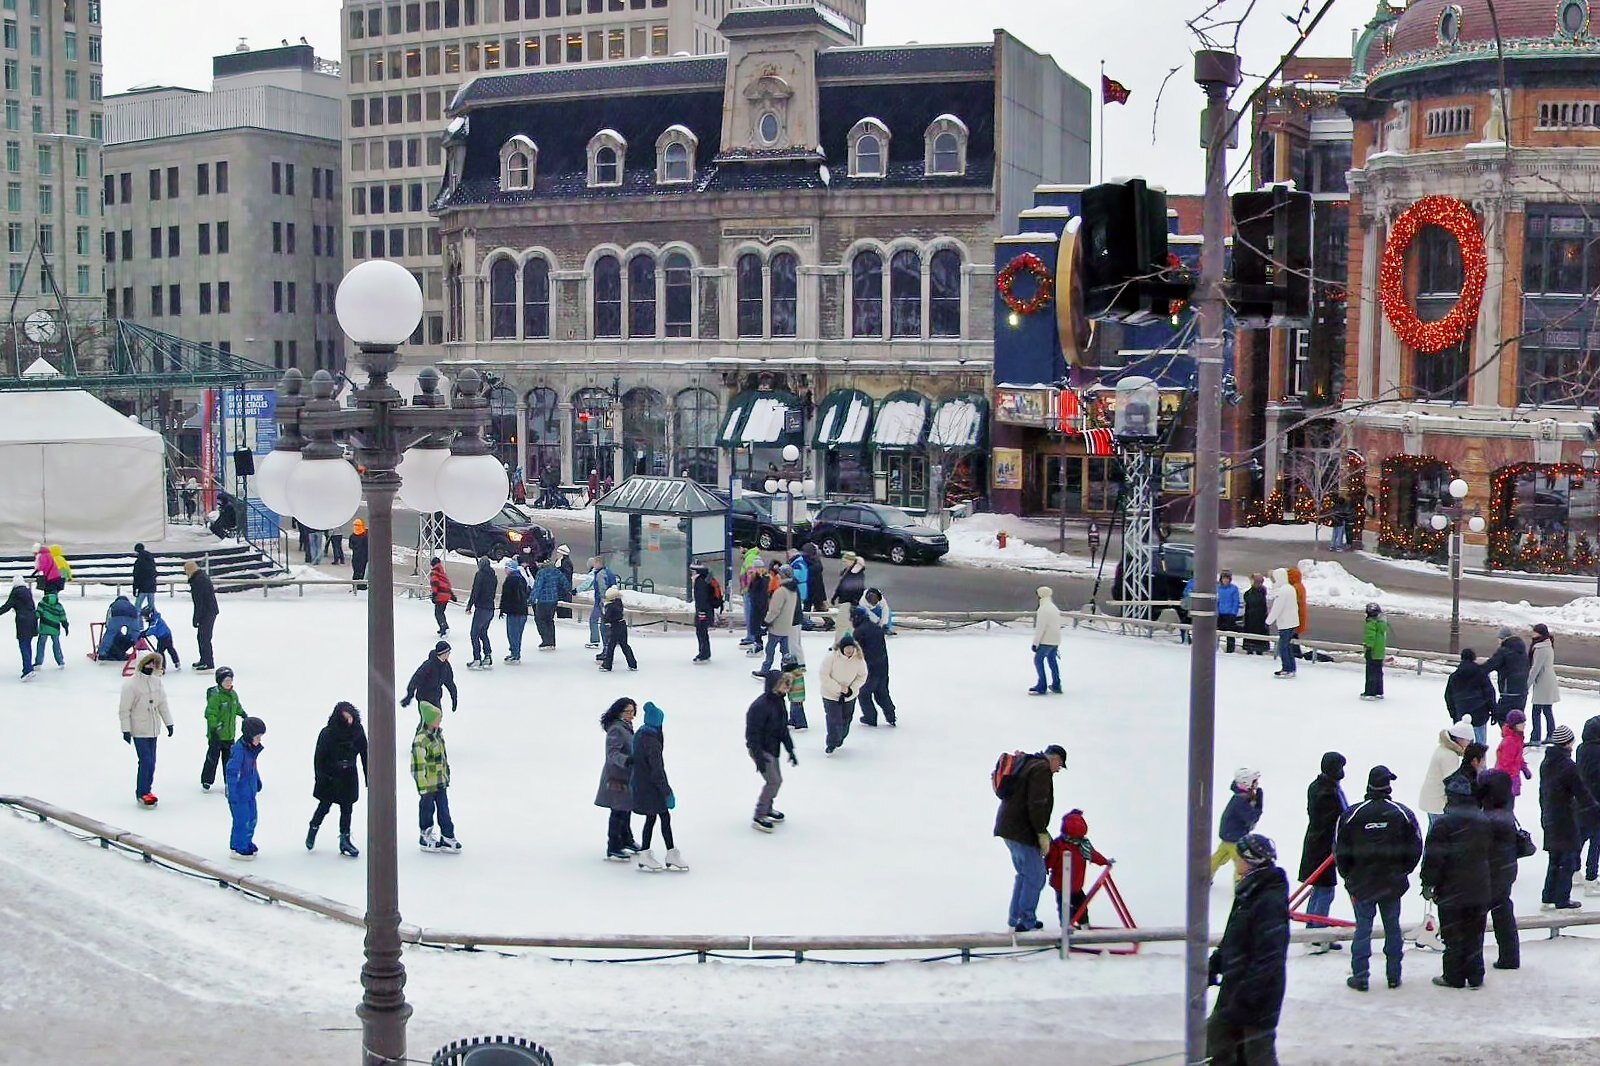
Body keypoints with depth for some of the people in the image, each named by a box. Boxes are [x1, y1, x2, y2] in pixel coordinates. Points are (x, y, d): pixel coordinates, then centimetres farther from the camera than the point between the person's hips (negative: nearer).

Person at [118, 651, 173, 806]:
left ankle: (146, 791, 21)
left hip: (153, 728, 6)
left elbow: (162, 704, 13)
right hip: (139, 730, -6)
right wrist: (126, 730, -13)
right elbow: (124, 709, -12)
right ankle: (142, 793, 1)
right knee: (146, 761, -9)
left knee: (151, 761, 11)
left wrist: (168, 723, 13)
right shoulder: (131, 684, -16)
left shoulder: (157, 682, 2)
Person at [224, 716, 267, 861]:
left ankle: (247, 843, 34)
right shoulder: (239, 749, -24)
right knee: (242, 821, -2)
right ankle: (237, 849, 11)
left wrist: (258, 781, 30)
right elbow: (231, 771, -25)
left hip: (250, 792, 9)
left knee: (251, 819, 18)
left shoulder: (252, 748, 4)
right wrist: (232, 792, -26)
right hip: (239, 794, -9)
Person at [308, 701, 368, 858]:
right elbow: (319, 756, -12)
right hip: (330, 776, -3)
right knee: (324, 806, 10)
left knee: (346, 809, 9)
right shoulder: (327, 733, -18)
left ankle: (345, 841, 19)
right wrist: (319, 777, -15)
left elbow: (365, 755, 0)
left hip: (349, 777, 3)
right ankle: (313, 829, 37)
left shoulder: (358, 731, -7)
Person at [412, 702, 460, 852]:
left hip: (441, 782, 7)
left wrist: (447, 776, 21)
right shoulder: (421, 740, -23)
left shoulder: (438, 734, 5)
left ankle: (447, 838, 15)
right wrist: (422, 786, -21)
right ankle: (426, 838, 24)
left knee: (444, 810, 9)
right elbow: (417, 765, -23)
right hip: (428, 783, -7)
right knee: (427, 809, 9)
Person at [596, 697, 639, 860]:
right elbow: (613, 753, -31)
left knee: (626, 810, 23)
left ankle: (627, 841, 39)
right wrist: (626, 760, -47)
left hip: (626, 776, 10)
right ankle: (613, 850, 1)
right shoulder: (616, 729, -21)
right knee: (618, 812, -5)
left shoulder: (626, 727, 11)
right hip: (617, 777, -10)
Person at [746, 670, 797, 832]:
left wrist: (791, 750, 14)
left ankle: (767, 809, 39)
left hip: (772, 748, 9)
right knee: (773, 781, -10)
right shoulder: (760, 706, -26)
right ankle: (758, 818, 0)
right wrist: (759, 757, -24)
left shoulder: (779, 701, 3)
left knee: (777, 780, 17)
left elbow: (783, 728, 14)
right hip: (760, 749, -9)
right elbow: (752, 733, -24)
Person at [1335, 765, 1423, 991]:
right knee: (1392, 927, 13)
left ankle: (1360, 977, 7)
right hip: (1393, 884, 1)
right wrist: (1402, 871, 14)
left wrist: (1349, 876, 10)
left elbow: (1340, 850, -4)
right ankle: (1394, 976, 18)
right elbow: (1415, 848, 0)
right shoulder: (1403, 814, -6)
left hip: (1361, 883, -1)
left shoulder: (1352, 814, -10)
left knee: (1363, 928, 5)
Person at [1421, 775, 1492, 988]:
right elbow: (1489, 853, 17)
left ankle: (1453, 977, 9)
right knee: (1475, 935, 13)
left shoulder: (1444, 822, -14)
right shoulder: (1484, 821, 6)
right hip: (1480, 890, 5)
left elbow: (1434, 857, -14)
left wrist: (1428, 883, -5)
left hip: (1452, 891, -5)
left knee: (1453, 936, 4)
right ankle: (1475, 977, 17)